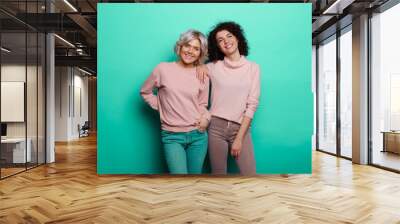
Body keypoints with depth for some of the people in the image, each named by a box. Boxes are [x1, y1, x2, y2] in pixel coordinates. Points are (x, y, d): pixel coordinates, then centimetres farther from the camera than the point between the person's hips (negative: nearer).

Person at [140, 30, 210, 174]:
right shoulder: (163, 69, -3)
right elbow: (145, 92, 8)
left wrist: (205, 118, -6)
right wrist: (162, 108, 1)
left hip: (198, 135, 3)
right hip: (172, 136, -3)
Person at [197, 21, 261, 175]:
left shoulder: (253, 68, 2)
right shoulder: (213, 67, 3)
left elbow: (252, 105, -3)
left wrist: (239, 138, -8)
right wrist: (200, 66, -3)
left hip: (241, 128, 0)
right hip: (216, 126, 1)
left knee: (249, 174, -4)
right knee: (218, 174, 7)